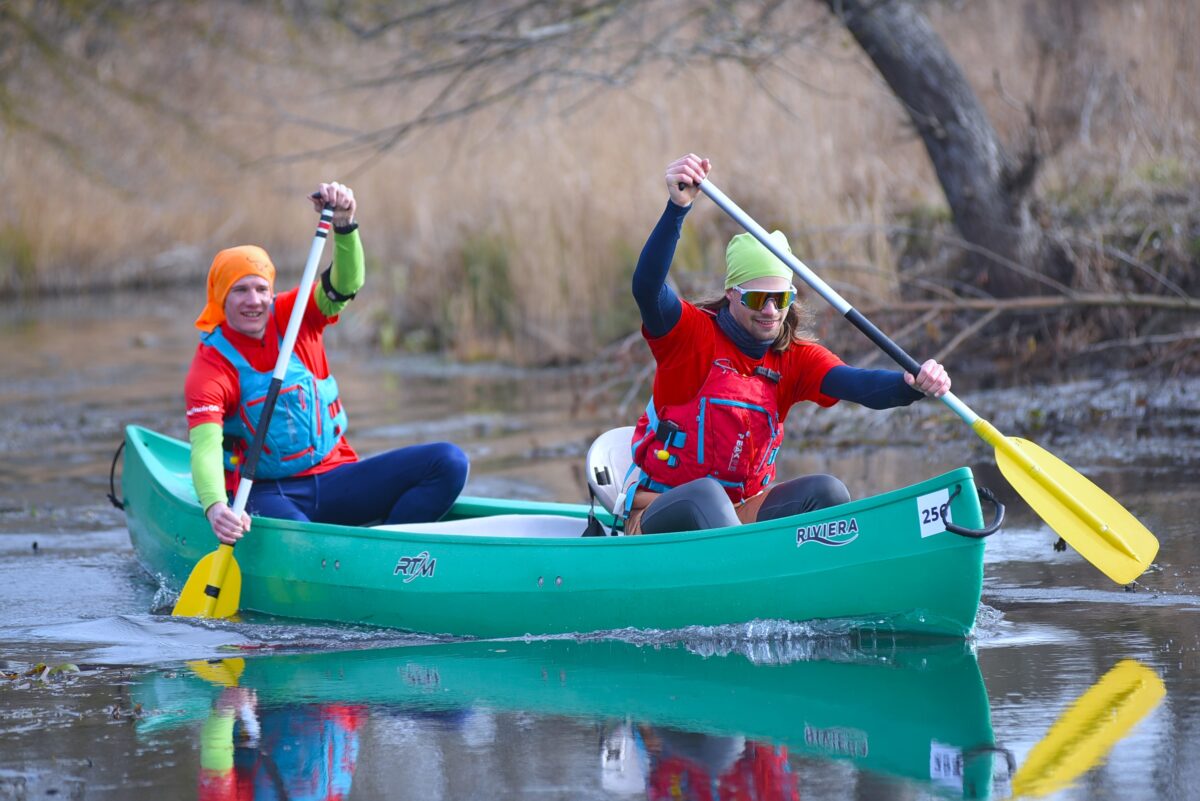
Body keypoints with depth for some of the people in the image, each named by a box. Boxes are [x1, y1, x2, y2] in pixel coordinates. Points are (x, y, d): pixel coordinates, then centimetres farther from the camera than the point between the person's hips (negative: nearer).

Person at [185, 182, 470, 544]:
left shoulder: (294, 317, 5)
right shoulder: (210, 368, -8)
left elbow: (345, 286, -14)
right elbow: (205, 448, -23)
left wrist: (344, 225, -33)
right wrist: (215, 508, -43)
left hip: (333, 478, 5)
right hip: (267, 494, -5)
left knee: (449, 462, -15)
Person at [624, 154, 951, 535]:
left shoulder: (796, 357, 4)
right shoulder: (694, 334, -8)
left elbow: (858, 384, -14)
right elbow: (646, 287, -28)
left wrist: (914, 384, -37)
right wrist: (678, 207, -41)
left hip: (743, 515, 4)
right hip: (662, 516, -4)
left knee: (825, 491, -19)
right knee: (704, 495, -36)